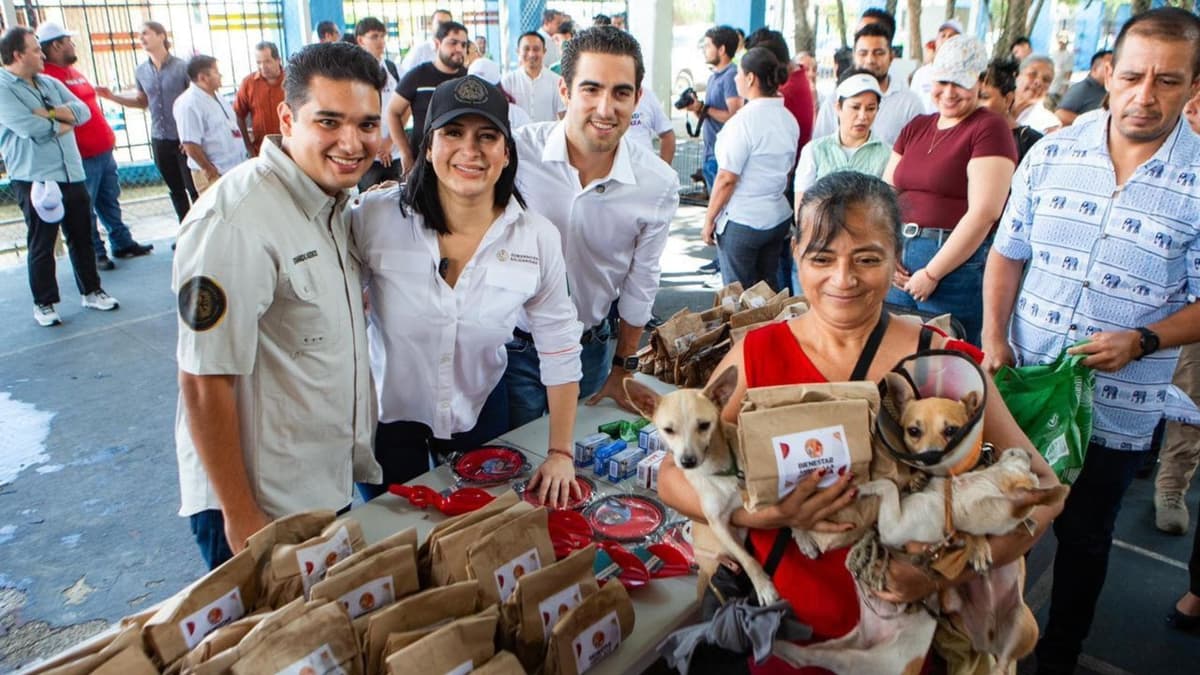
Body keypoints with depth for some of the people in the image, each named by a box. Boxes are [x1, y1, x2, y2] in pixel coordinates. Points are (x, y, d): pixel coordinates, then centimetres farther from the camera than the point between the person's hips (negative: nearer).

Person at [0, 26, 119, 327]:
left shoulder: (50, 83, 13)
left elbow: (83, 111, 4)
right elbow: (31, 127, -20)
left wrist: (51, 112, -13)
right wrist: (64, 123, -4)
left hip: (71, 174, 6)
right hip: (35, 180, -6)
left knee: (82, 236, 13)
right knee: (41, 245, 3)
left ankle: (91, 291, 25)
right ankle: (43, 303, 14)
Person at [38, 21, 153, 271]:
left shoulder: (73, 72, 16)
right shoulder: (48, 77, -14)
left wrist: (108, 136, 23)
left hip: (103, 151, 9)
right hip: (82, 157, -9)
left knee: (110, 202, 17)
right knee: (85, 209, 1)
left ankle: (123, 243, 26)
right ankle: (95, 254, 8)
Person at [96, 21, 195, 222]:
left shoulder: (181, 67, -8)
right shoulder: (141, 71, 7)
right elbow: (143, 102, 20)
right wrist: (112, 97, 6)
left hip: (184, 139, -5)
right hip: (159, 139, 5)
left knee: (194, 189, -2)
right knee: (176, 190, 13)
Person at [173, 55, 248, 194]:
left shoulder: (215, 96, 12)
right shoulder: (189, 104, -17)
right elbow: (190, 145, -21)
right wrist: (211, 171, -17)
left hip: (236, 169, 9)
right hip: (215, 175, -9)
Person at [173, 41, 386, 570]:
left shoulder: (331, 199, 2)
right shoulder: (235, 224, -25)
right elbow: (204, 383, -23)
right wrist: (239, 517, -17)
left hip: (332, 486, 8)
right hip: (261, 507, -8)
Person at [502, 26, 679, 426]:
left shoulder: (659, 185, -13)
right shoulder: (516, 152, -21)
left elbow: (640, 284, 1)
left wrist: (623, 369, 10)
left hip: (592, 349, 2)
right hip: (513, 346, -2)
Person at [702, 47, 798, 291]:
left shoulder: (745, 119, -16)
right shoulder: (789, 119, 7)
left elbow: (726, 179, -17)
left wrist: (709, 219, -9)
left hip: (741, 222, -7)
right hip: (779, 218, 8)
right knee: (768, 290, 16)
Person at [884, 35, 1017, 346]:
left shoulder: (990, 128, -6)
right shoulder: (916, 128, 15)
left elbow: (984, 213, -15)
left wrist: (932, 273, -14)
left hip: (958, 262, -6)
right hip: (901, 258, 6)